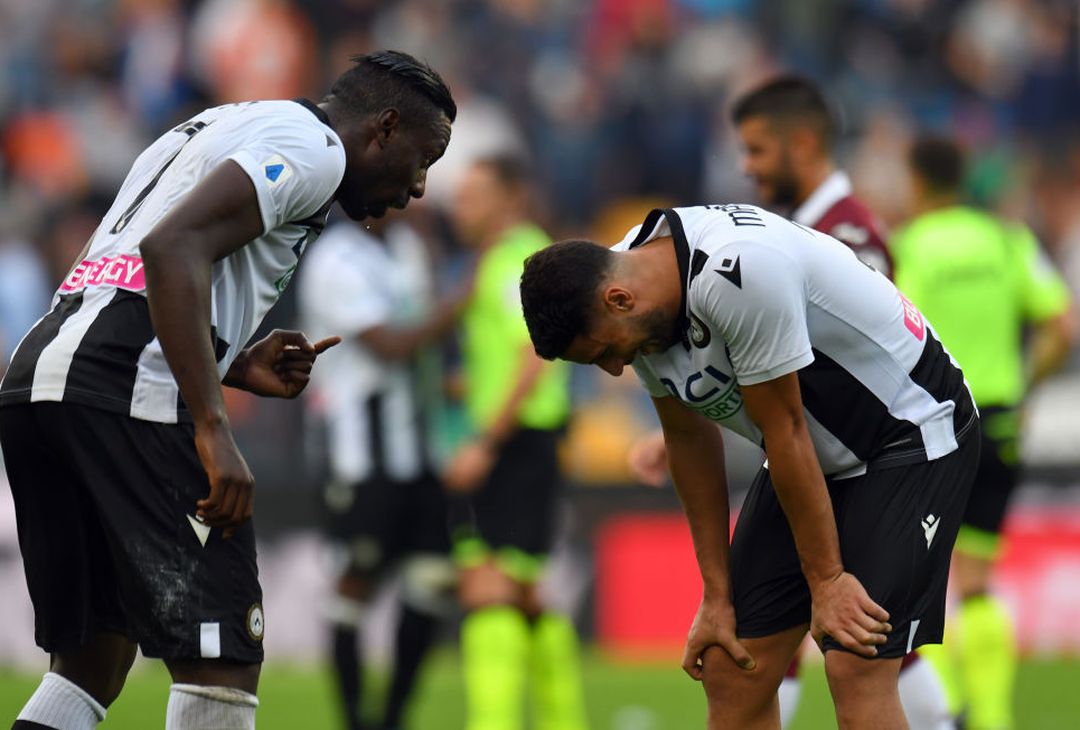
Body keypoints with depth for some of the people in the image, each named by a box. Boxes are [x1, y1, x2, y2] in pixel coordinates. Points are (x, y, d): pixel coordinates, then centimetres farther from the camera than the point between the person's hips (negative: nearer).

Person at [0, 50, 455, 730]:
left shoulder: (213, 130, 30)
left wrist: (238, 367, 23)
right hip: (130, 393, -9)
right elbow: (173, 248, -17)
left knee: (91, 662, 17)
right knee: (223, 661, -6)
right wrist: (213, 428, -20)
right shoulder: (310, 147, 0)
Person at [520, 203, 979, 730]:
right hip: (820, 456, 8)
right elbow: (690, 440, 5)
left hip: (912, 438, -8)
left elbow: (784, 431, -24)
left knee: (855, 670, -20)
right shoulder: (636, 306, -7)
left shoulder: (738, 272, -32)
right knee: (732, 673, 2)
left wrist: (827, 578, -15)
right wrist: (717, 596, 7)